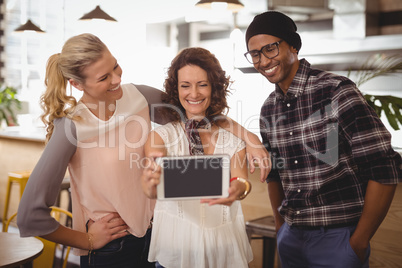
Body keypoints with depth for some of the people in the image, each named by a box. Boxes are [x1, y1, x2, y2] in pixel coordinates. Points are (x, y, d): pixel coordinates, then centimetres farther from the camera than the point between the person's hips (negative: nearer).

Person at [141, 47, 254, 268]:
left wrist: (240, 188, -37)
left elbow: (242, 180, -13)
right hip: (175, 248, -1)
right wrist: (151, 186, -45)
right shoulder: (161, 136, -3)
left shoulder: (233, 138, 2)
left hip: (223, 248, 2)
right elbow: (152, 187, -20)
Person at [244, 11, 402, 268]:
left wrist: (358, 244, -12)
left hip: (337, 237, -5)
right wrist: (281, 227, 11)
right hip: (291, 238, 6)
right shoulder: (268, 110, 5)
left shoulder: (337, 91, -14)